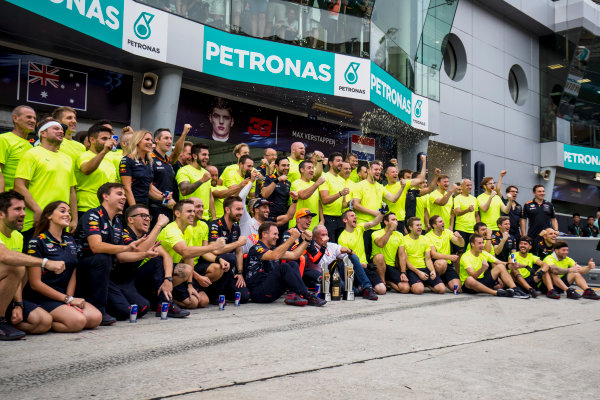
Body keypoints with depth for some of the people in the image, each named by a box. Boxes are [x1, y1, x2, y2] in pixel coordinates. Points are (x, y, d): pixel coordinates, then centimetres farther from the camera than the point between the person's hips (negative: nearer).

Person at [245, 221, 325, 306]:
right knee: (283, 267, -26)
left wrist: (307, 240, 9)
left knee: (293, 264, 0)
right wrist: (292, 238, -26)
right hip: (258, 292, -9)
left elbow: (294, 255, 19)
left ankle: (294, 295, -25)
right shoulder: (256, 249, -9)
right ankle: (308, 297, -24)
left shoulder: (272, 249, 20)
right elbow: (275, 256, -29)